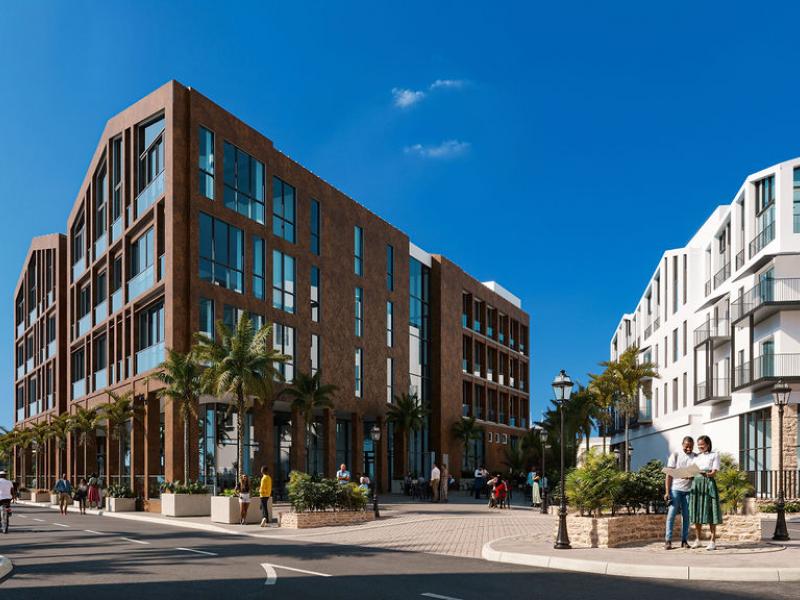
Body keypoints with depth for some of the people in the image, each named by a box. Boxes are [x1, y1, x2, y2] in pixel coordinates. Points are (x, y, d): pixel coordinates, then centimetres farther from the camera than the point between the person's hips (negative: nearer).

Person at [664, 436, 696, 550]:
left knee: (686, 515, 4)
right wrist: (667, 492, -7)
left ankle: (684, 540, 10)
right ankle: (668, 541, -3)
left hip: (688, 490, 2)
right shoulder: (675, 455, 3)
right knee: (672, 514, -4)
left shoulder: (696, 457, 9)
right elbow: (669, 474, 0)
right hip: (675, 489, -2)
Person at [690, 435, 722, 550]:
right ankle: (697, 540, 12)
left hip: (709, 484, -4)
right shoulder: (696, 456, 18)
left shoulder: (714, 455, 6)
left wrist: (704, 473, -23)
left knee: (710, 512, -7)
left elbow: (714, 472, -5)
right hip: (696, 483, 4)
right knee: (696, 512, 3)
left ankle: (713, 541, -6)